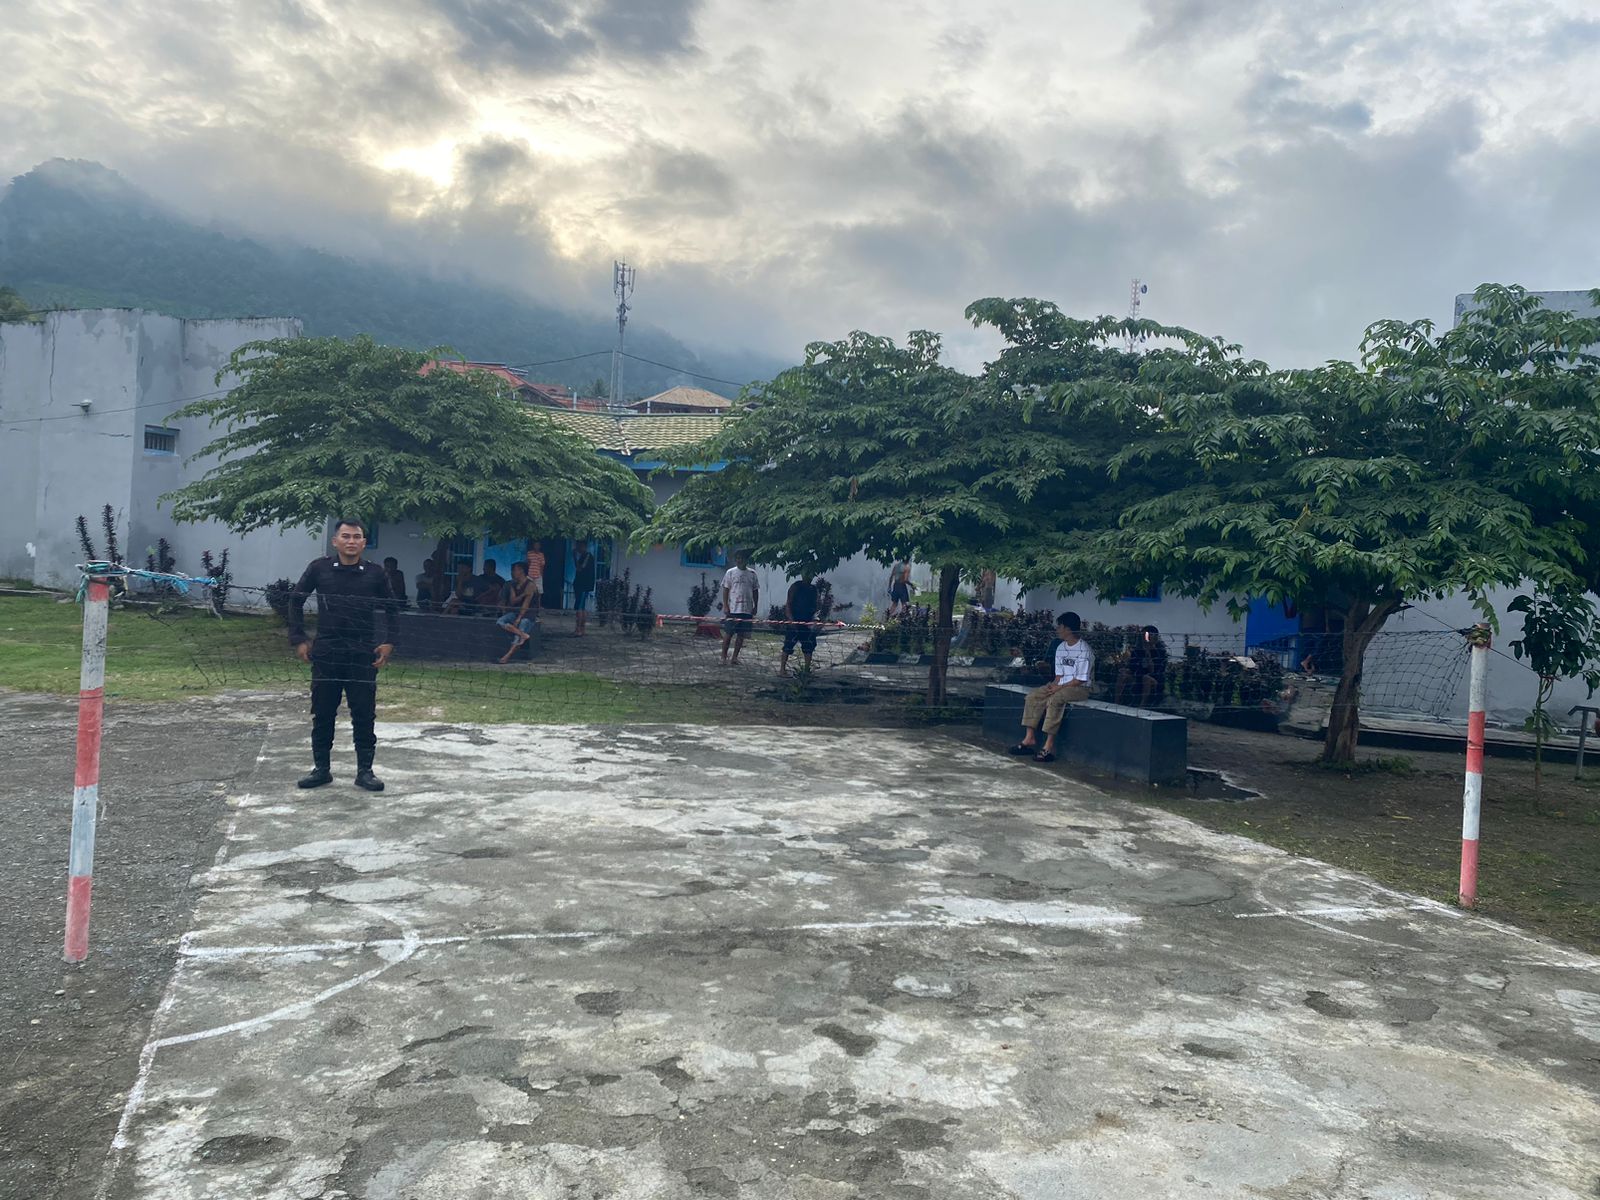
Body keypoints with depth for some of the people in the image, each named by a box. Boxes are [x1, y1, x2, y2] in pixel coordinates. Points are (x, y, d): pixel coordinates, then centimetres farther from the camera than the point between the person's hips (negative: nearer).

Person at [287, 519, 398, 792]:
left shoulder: (375, 573, 0)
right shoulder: (319, 569, -1)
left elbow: (392, 609, 11)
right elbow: (296, 600, 10)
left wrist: (388, 642, 0)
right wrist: (299, 639, 5)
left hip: (363, 655, 0)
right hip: (326, 653, 1)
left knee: (364, 715, 2)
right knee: (322, 714, 8)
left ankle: (365, 771, 12)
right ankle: (321, 768, 21)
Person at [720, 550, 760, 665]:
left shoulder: (752, 574, 8)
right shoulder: (730, 572, 0)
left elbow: (755, 591, 12)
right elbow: (725, 590, -1)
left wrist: (755, 606, 7)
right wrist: (725, 606, -8)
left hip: (747, 610, 3)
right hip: (733, 609, -3)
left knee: (741, 634, 6)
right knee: (728, 633, -1)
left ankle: (735, 656, 13)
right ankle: (724, 656, 7)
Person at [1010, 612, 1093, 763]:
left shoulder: (1084, 650, -15)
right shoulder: (1061, 647, 11)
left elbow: (1081, 679, -17)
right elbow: (1059, 674, 13)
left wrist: (1059, 687, -18)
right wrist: (1053, 684, -7)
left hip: (1079, 688, -8)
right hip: (1061, 686, 8)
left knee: (1055, 699, -35)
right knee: (1033, 696, -10)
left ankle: (1049, 746, -36)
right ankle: (1029, 738, -12)